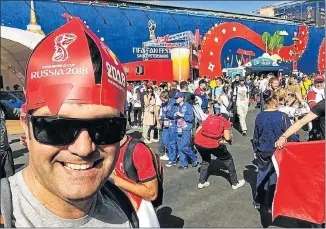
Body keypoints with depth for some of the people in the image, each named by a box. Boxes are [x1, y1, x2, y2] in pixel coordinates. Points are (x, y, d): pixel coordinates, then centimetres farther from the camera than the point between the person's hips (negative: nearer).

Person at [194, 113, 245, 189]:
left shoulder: (209, 118, 24)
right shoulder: (226, 122, 14)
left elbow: (197, 131, 16)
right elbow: (227, 137, -1)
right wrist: (230, 138, 21)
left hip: (198, 142, 4)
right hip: (213, 144, -4)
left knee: (206, 160, 33)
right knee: (228, 160, 20)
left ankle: (201, 182, 34)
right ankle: (235, 183, 29)